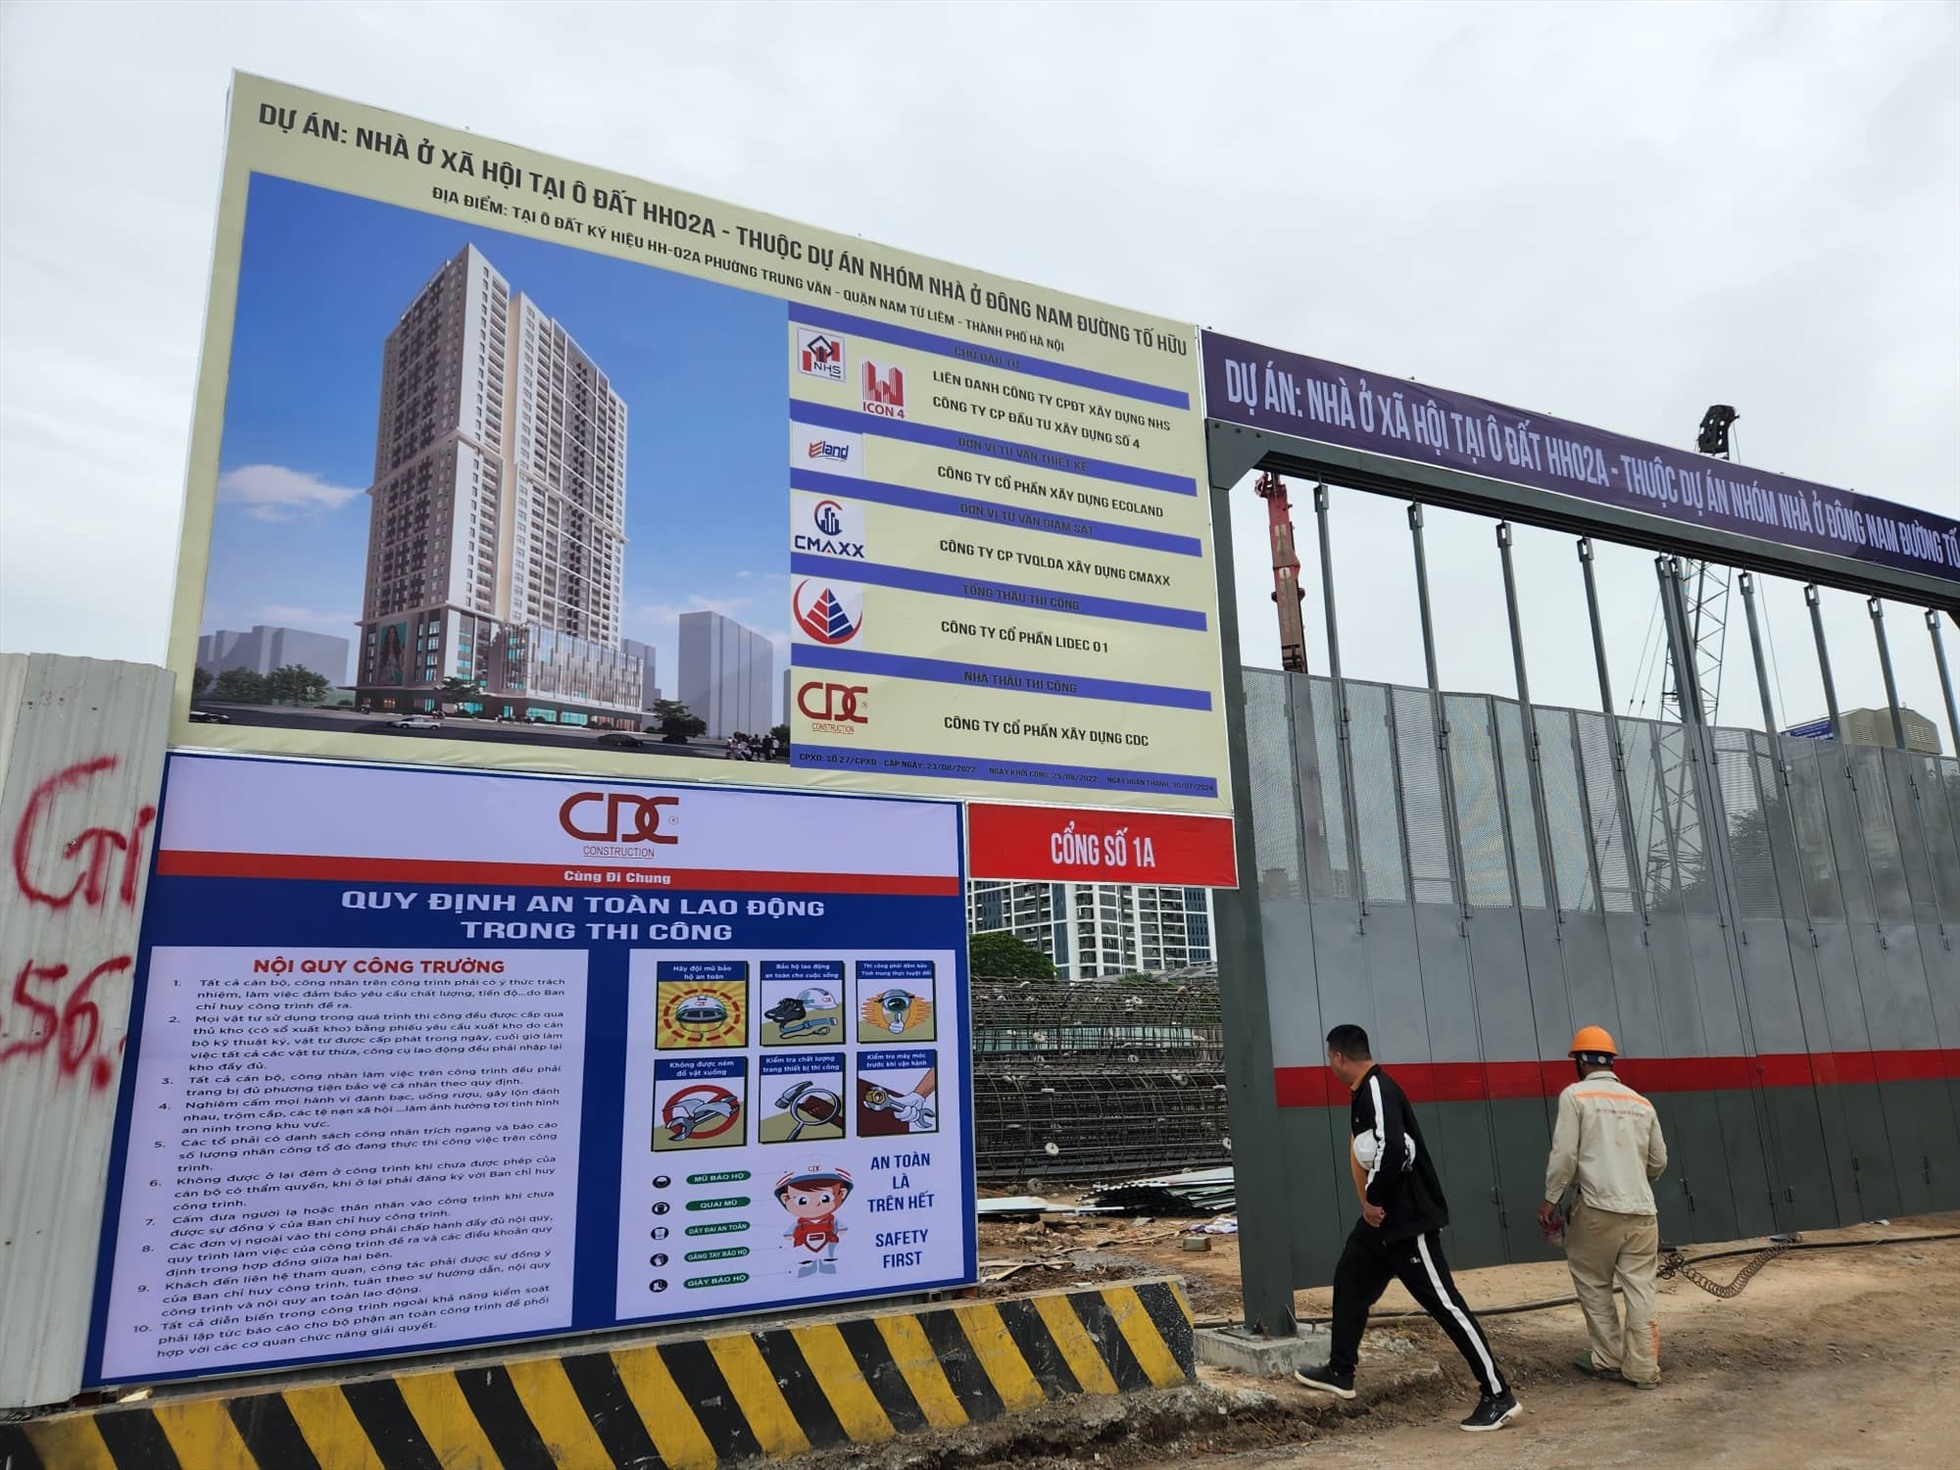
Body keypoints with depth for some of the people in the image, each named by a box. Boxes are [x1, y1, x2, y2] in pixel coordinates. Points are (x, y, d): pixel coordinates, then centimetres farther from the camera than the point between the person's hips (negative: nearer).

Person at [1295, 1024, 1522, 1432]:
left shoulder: (1378, 1089, -21)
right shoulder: (1365, 1091, 11)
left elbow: (1394, 1151, -31)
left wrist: (1374, 1200, -19)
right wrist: (1371, 1202, 13)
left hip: (1406, 1218, -11)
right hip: (1382, 1216, 11)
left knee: (1443, 1302, -5)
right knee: (1349, 1283, 16)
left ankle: (1498, 1396, 4)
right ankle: (1339, 1373, 28)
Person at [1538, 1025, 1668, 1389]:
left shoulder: (1575, 1095, -3)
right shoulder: (1641, 1102, 12)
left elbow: (1564, 1154, -9)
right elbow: (1659, 1160, 19)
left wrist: (1550, 1199, -2)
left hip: (1599, 1209, -4)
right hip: (1642, 1211, 4)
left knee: (1593, 1284, 11)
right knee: (1640, 1289, 8)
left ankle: (1608, 1359, 16)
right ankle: (1643, 1369, 8)